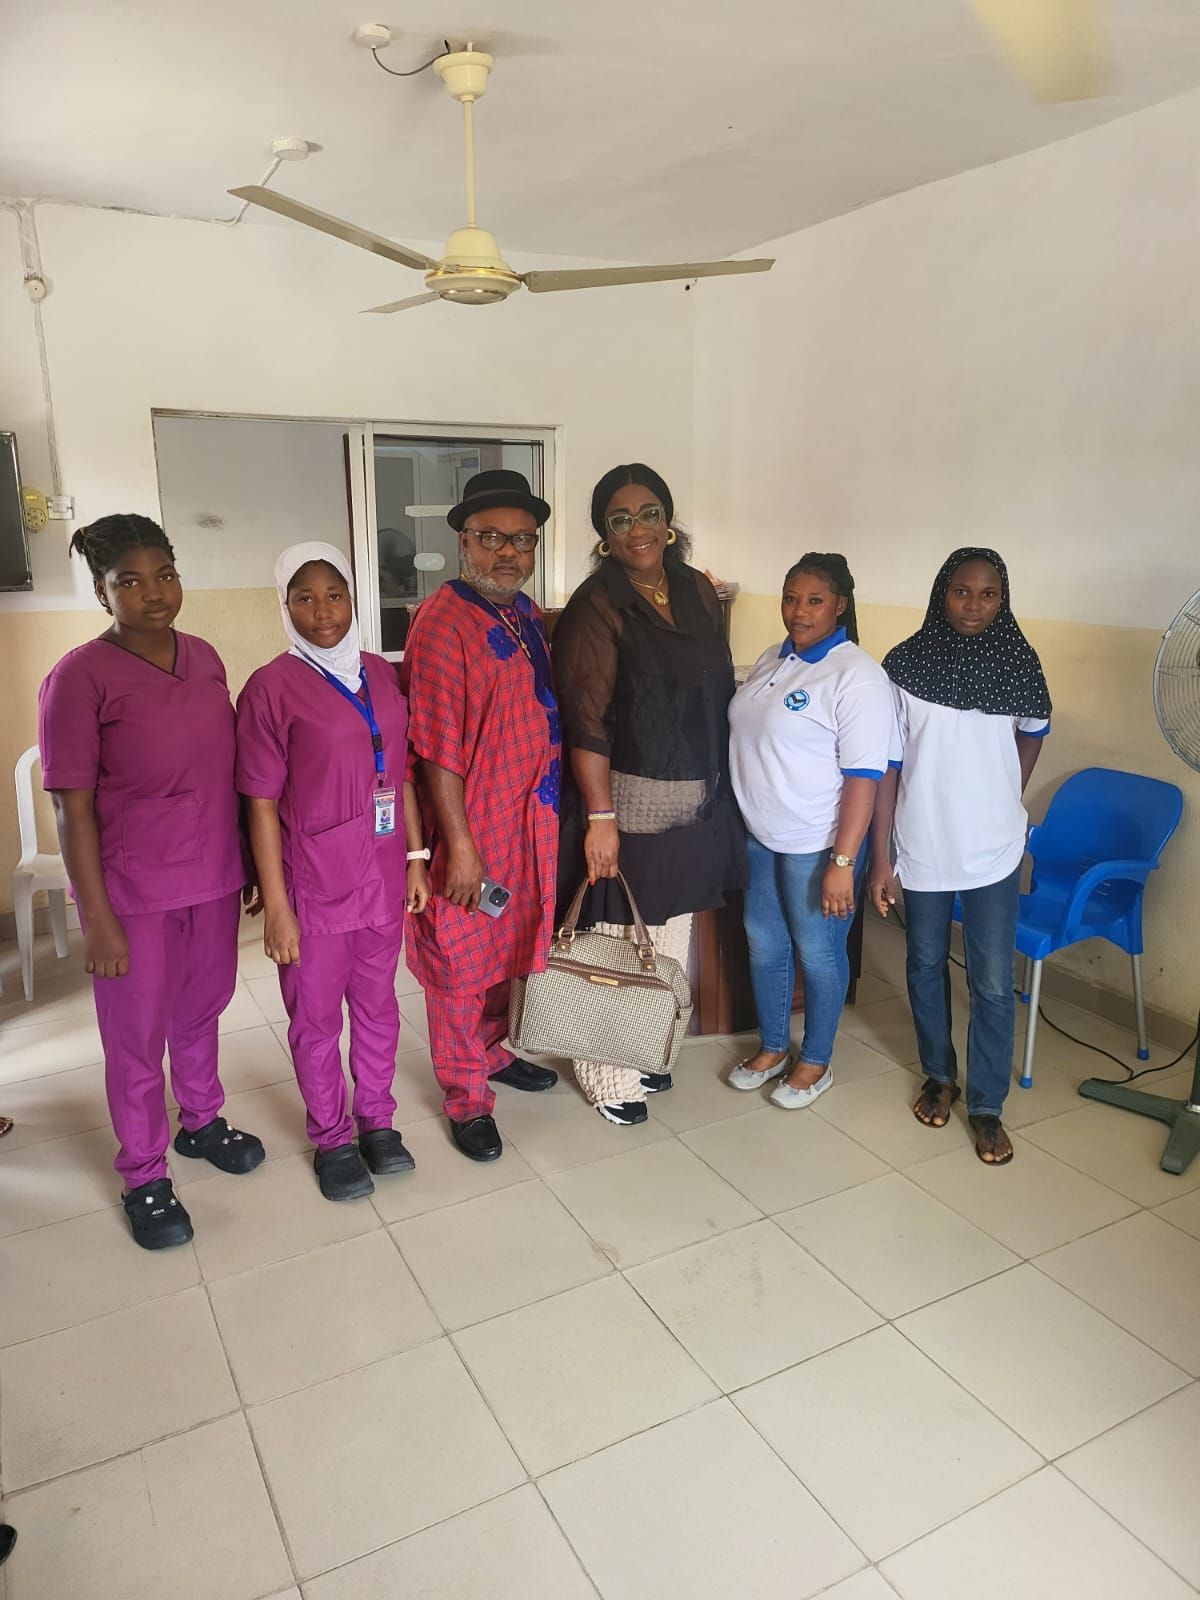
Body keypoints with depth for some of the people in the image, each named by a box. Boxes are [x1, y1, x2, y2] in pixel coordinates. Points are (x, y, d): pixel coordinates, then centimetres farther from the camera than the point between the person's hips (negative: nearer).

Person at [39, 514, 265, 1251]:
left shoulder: (204, 657, 2)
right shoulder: (80, 677, -15)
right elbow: (73, 808, -13)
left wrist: (248, 859, 10)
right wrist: (98, 919, -13)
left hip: (214, 878, 5)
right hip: (135, 892, -5)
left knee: (201, 1010, 22)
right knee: (138, 1038, 11)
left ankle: (202, 1122, 46)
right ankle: (145, 1177, 31)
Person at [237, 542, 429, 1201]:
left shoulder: (381, 675, 4)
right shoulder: (272, 688, -11)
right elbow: (262, 805, -10)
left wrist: (416, 859, 9)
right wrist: (276, 906, -11)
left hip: (383, 876, 5)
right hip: (315, 883, -4)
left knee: (377, 1003, 17)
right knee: (316, 1016, 11)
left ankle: (377, 1120, 37)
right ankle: (331, 1138, 31)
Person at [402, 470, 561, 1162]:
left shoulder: (530, 616, 8)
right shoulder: (443, 623, -18)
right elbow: (437, 749, -20)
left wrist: (550, 815, 14)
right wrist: (460, 847, -20)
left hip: (530, 823, 8)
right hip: (469, 827, -8)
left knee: (507, 952, 22)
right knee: (462, 964, 8)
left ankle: (491, 1051, 44)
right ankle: (468, 1097, 25)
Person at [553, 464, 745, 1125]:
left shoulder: (698, 591, 6)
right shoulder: (596, 606, -13)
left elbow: (719, 694, 13)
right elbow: (586, 722, -17)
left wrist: (720, 790, 13)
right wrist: (600, 817, -21)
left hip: (696, 801, 7)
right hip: (628, 801, -7)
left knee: (670, 934, 18)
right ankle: (607, 1076, 22)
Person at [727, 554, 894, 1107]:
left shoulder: (856, 677, -18)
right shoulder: (772, 659, 6)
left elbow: (864, 778, -20)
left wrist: (843, 862, -22)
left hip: (818, 846, -7)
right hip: (760, 836, 7)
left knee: (817, 954, 10)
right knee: (764, 945, 18)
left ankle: (816, 1062, 30)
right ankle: (772, 1047, 38)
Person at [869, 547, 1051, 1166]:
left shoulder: (1018, 664, -4)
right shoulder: (906, 664, -9)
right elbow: (886, 765, -8)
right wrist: (880, 856, -9)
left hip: (993, 852, 0)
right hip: (922, 847, 0)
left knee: (993, 985, 4)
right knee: (926, 966, 17)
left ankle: (986, 1105, 22)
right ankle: (938, 1075, 39)